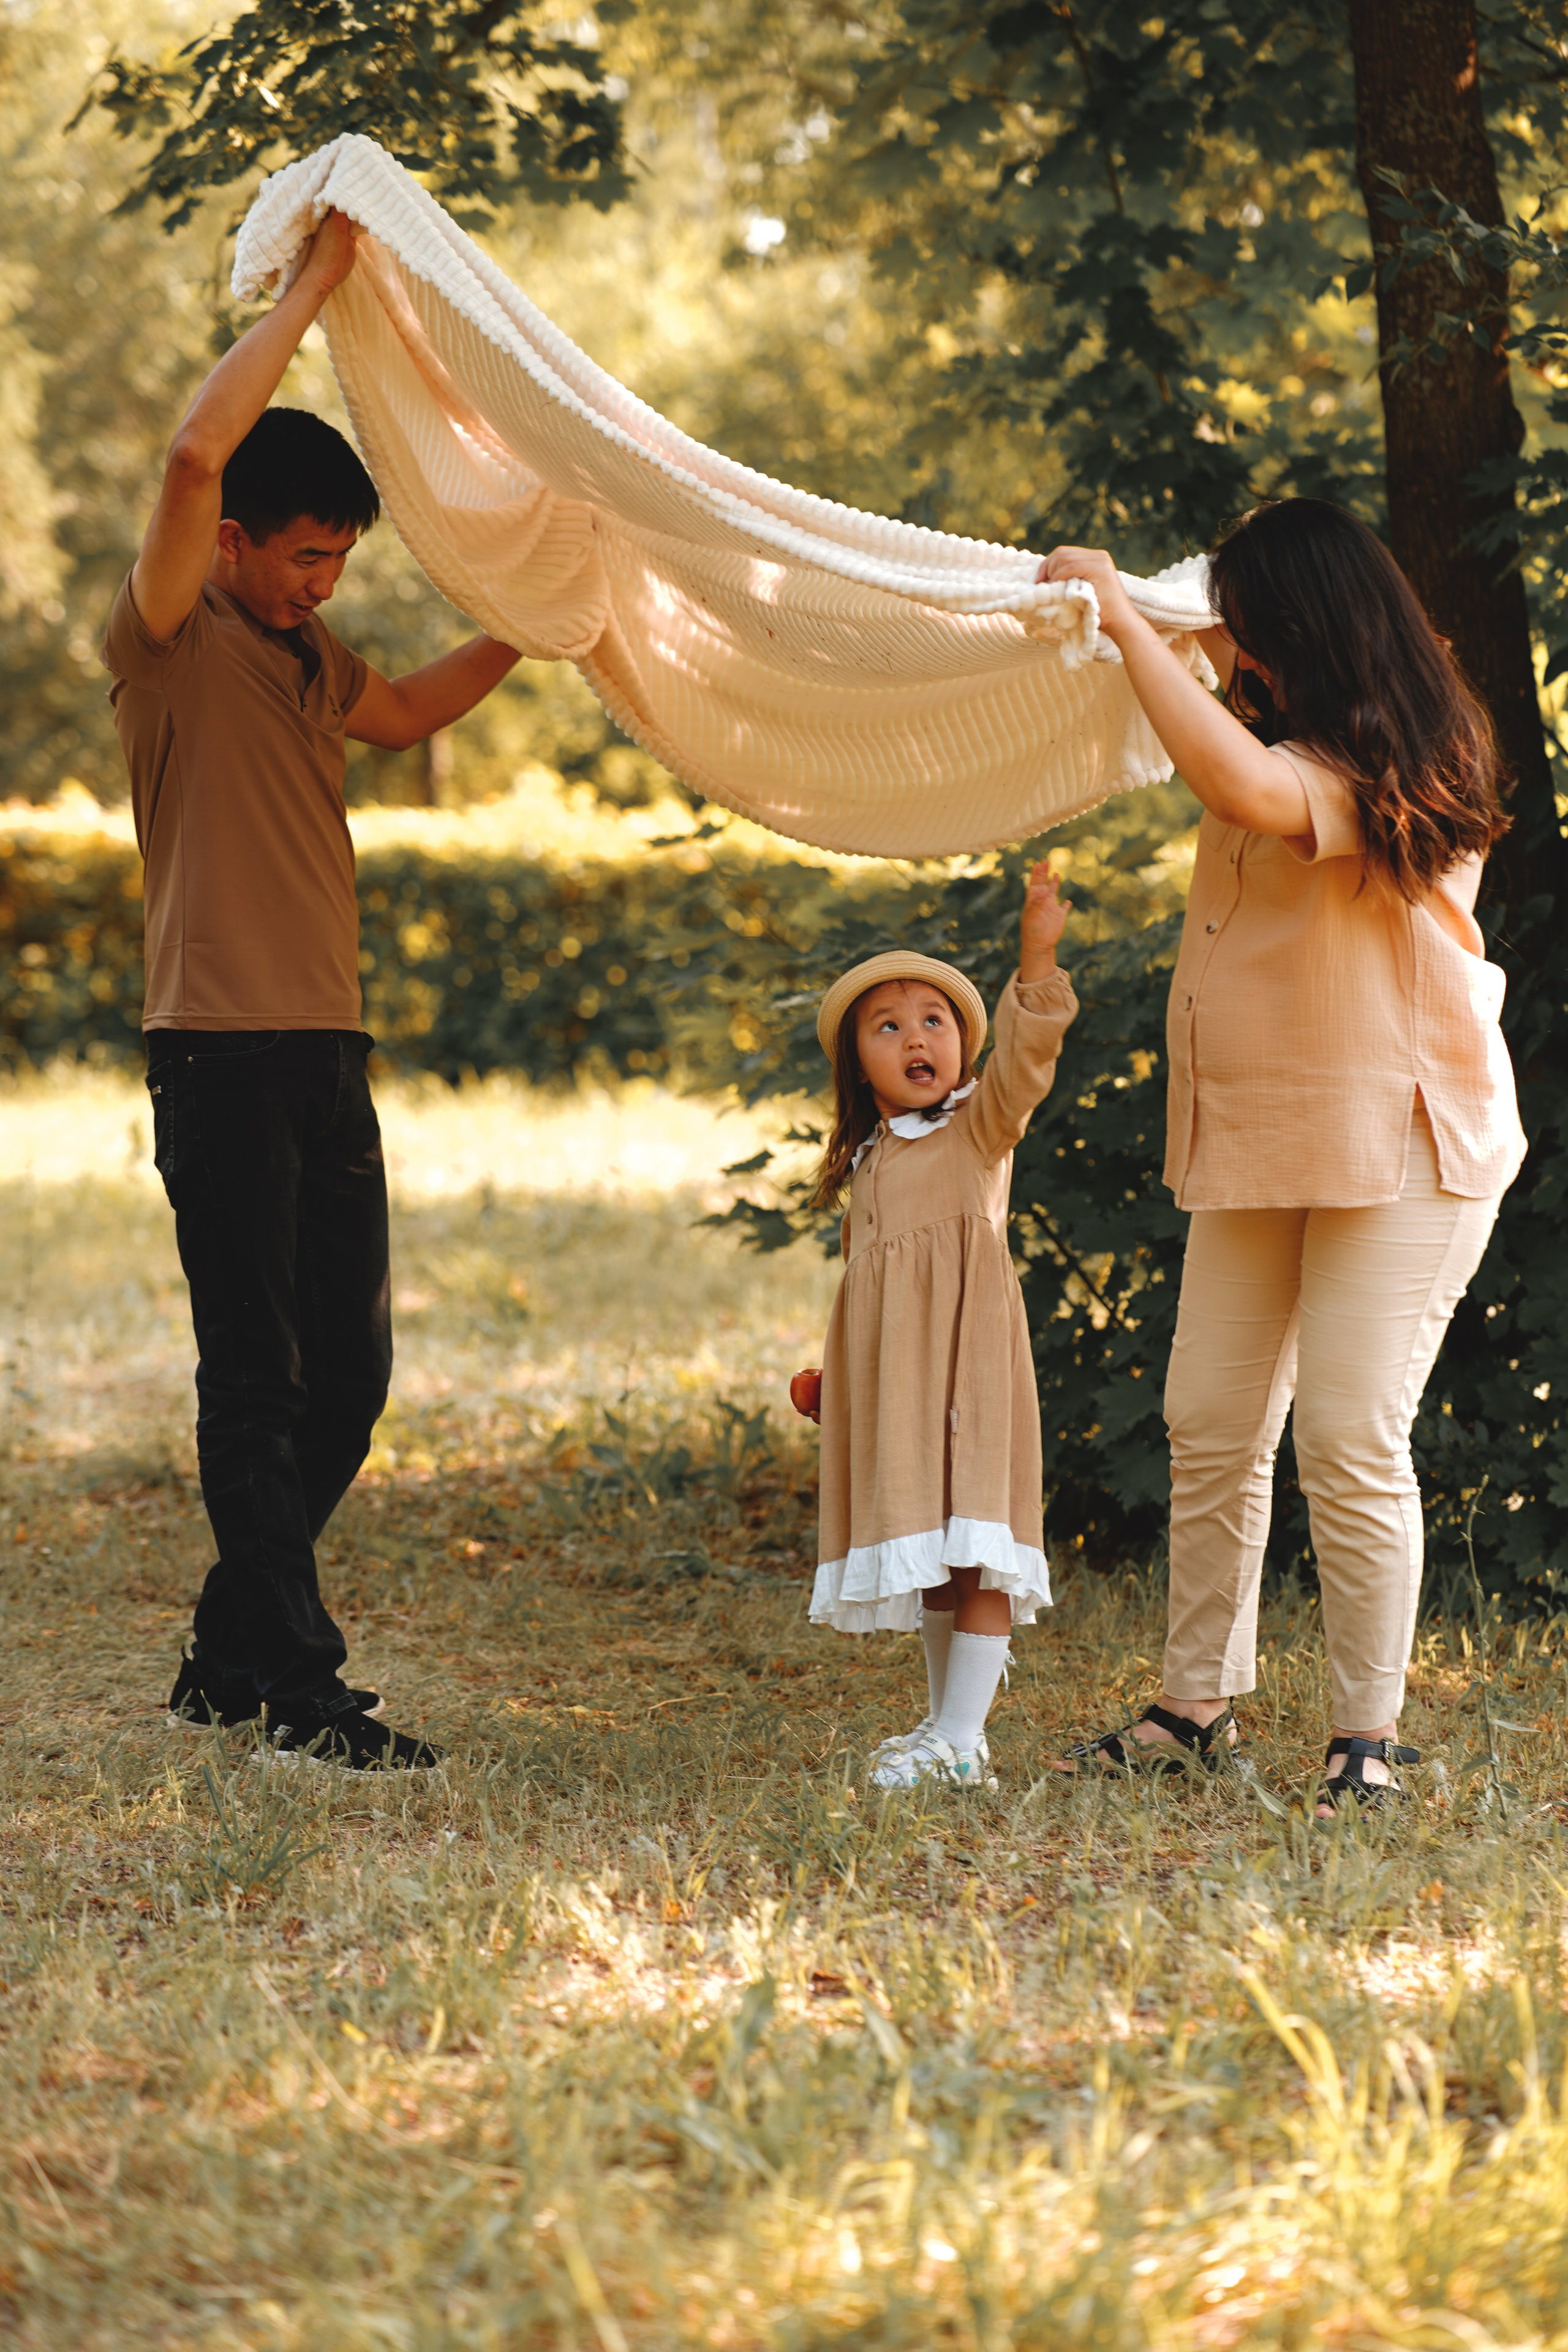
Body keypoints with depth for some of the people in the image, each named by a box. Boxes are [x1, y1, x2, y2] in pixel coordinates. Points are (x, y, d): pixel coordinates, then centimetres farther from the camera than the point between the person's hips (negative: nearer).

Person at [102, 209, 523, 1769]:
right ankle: (298, 1685, -3)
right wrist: (312, 290, -15)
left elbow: (403, 714, 39)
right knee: (257, 1378, -6)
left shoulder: (309, 655, 18)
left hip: (329, 1054, 8)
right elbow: (197, 452, -21)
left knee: (348, 1373, 9)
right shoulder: (170, 636, -5)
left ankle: (228, 1662, 20)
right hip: (221, 1054, -8)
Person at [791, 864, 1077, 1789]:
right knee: (927, 1557, 13)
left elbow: (1023, 1058, -18)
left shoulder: (980, 1127, 1)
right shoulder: (868, 1164, 18)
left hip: (965, 1357, -7)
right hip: (890, 1379, 7)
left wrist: (1037, 960, -32)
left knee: (974, 1546, -11)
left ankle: (960, 1743, -13)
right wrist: (833, 1374, 20)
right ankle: (946, 1725, 22)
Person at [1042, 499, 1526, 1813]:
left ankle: (1369, 1737, -1)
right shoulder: (1293, 743, 12)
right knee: (1211, 1427, 7)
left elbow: (1249, 789, -38)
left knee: (1351, 1438, -10)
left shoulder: (1383, 768, -17)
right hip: (1259, 1142, 9)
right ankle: (1199, 1707, 16)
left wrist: (1123, 618, -30)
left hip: (1397, 1142, -9)